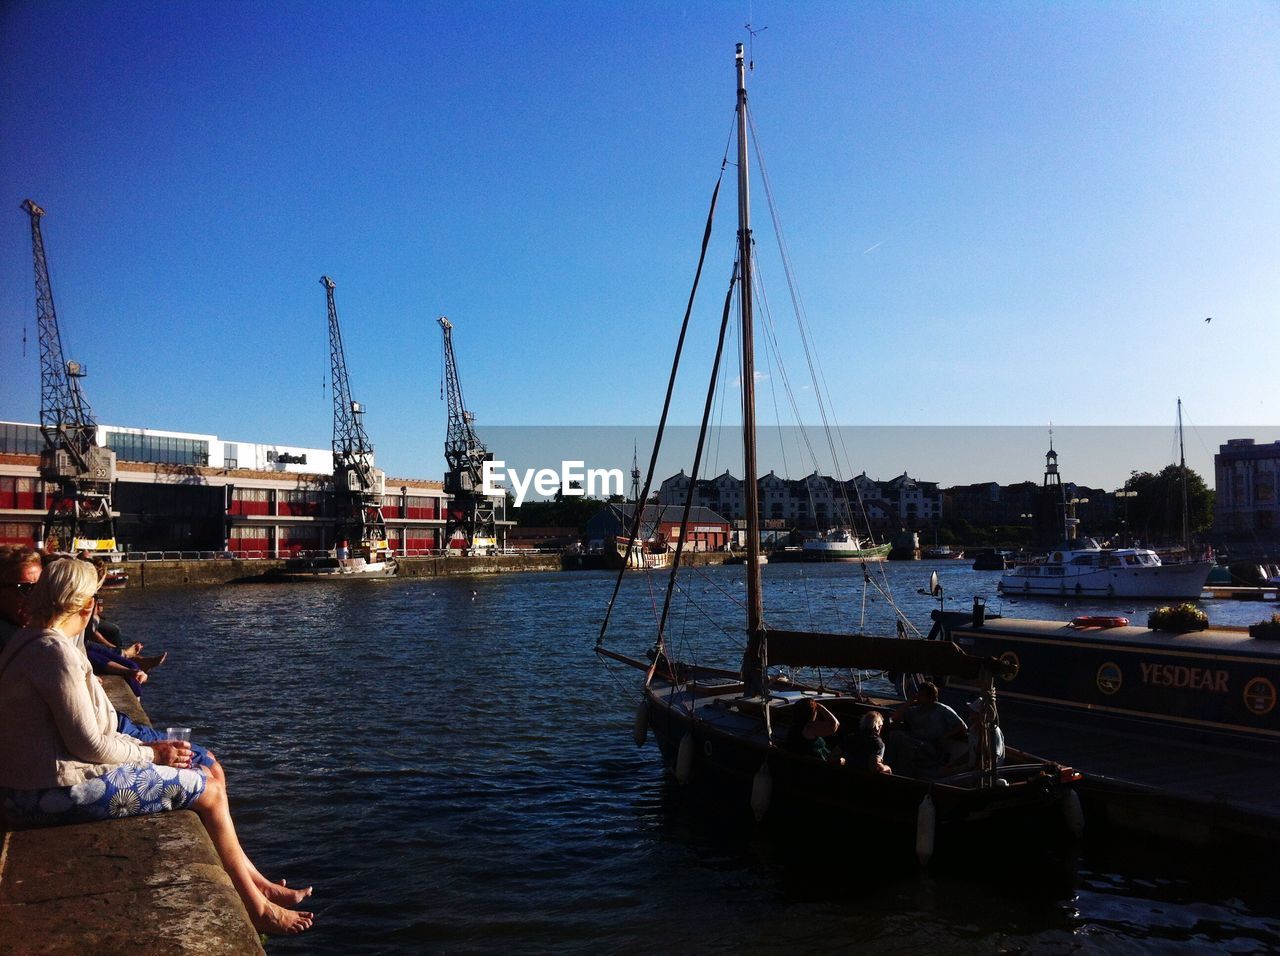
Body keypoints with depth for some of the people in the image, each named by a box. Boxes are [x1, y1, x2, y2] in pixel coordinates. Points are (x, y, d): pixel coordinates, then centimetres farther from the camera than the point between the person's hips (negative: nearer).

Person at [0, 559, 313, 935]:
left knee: (204, 778, 14)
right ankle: (256, 907, 12)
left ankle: (257, 884, 22)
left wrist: (146, 748, 6)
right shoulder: (54, 651, -21)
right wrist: (152, 754, -6)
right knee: (209, 791, -4)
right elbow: (89, 744, -22)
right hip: (56, 793, -11)